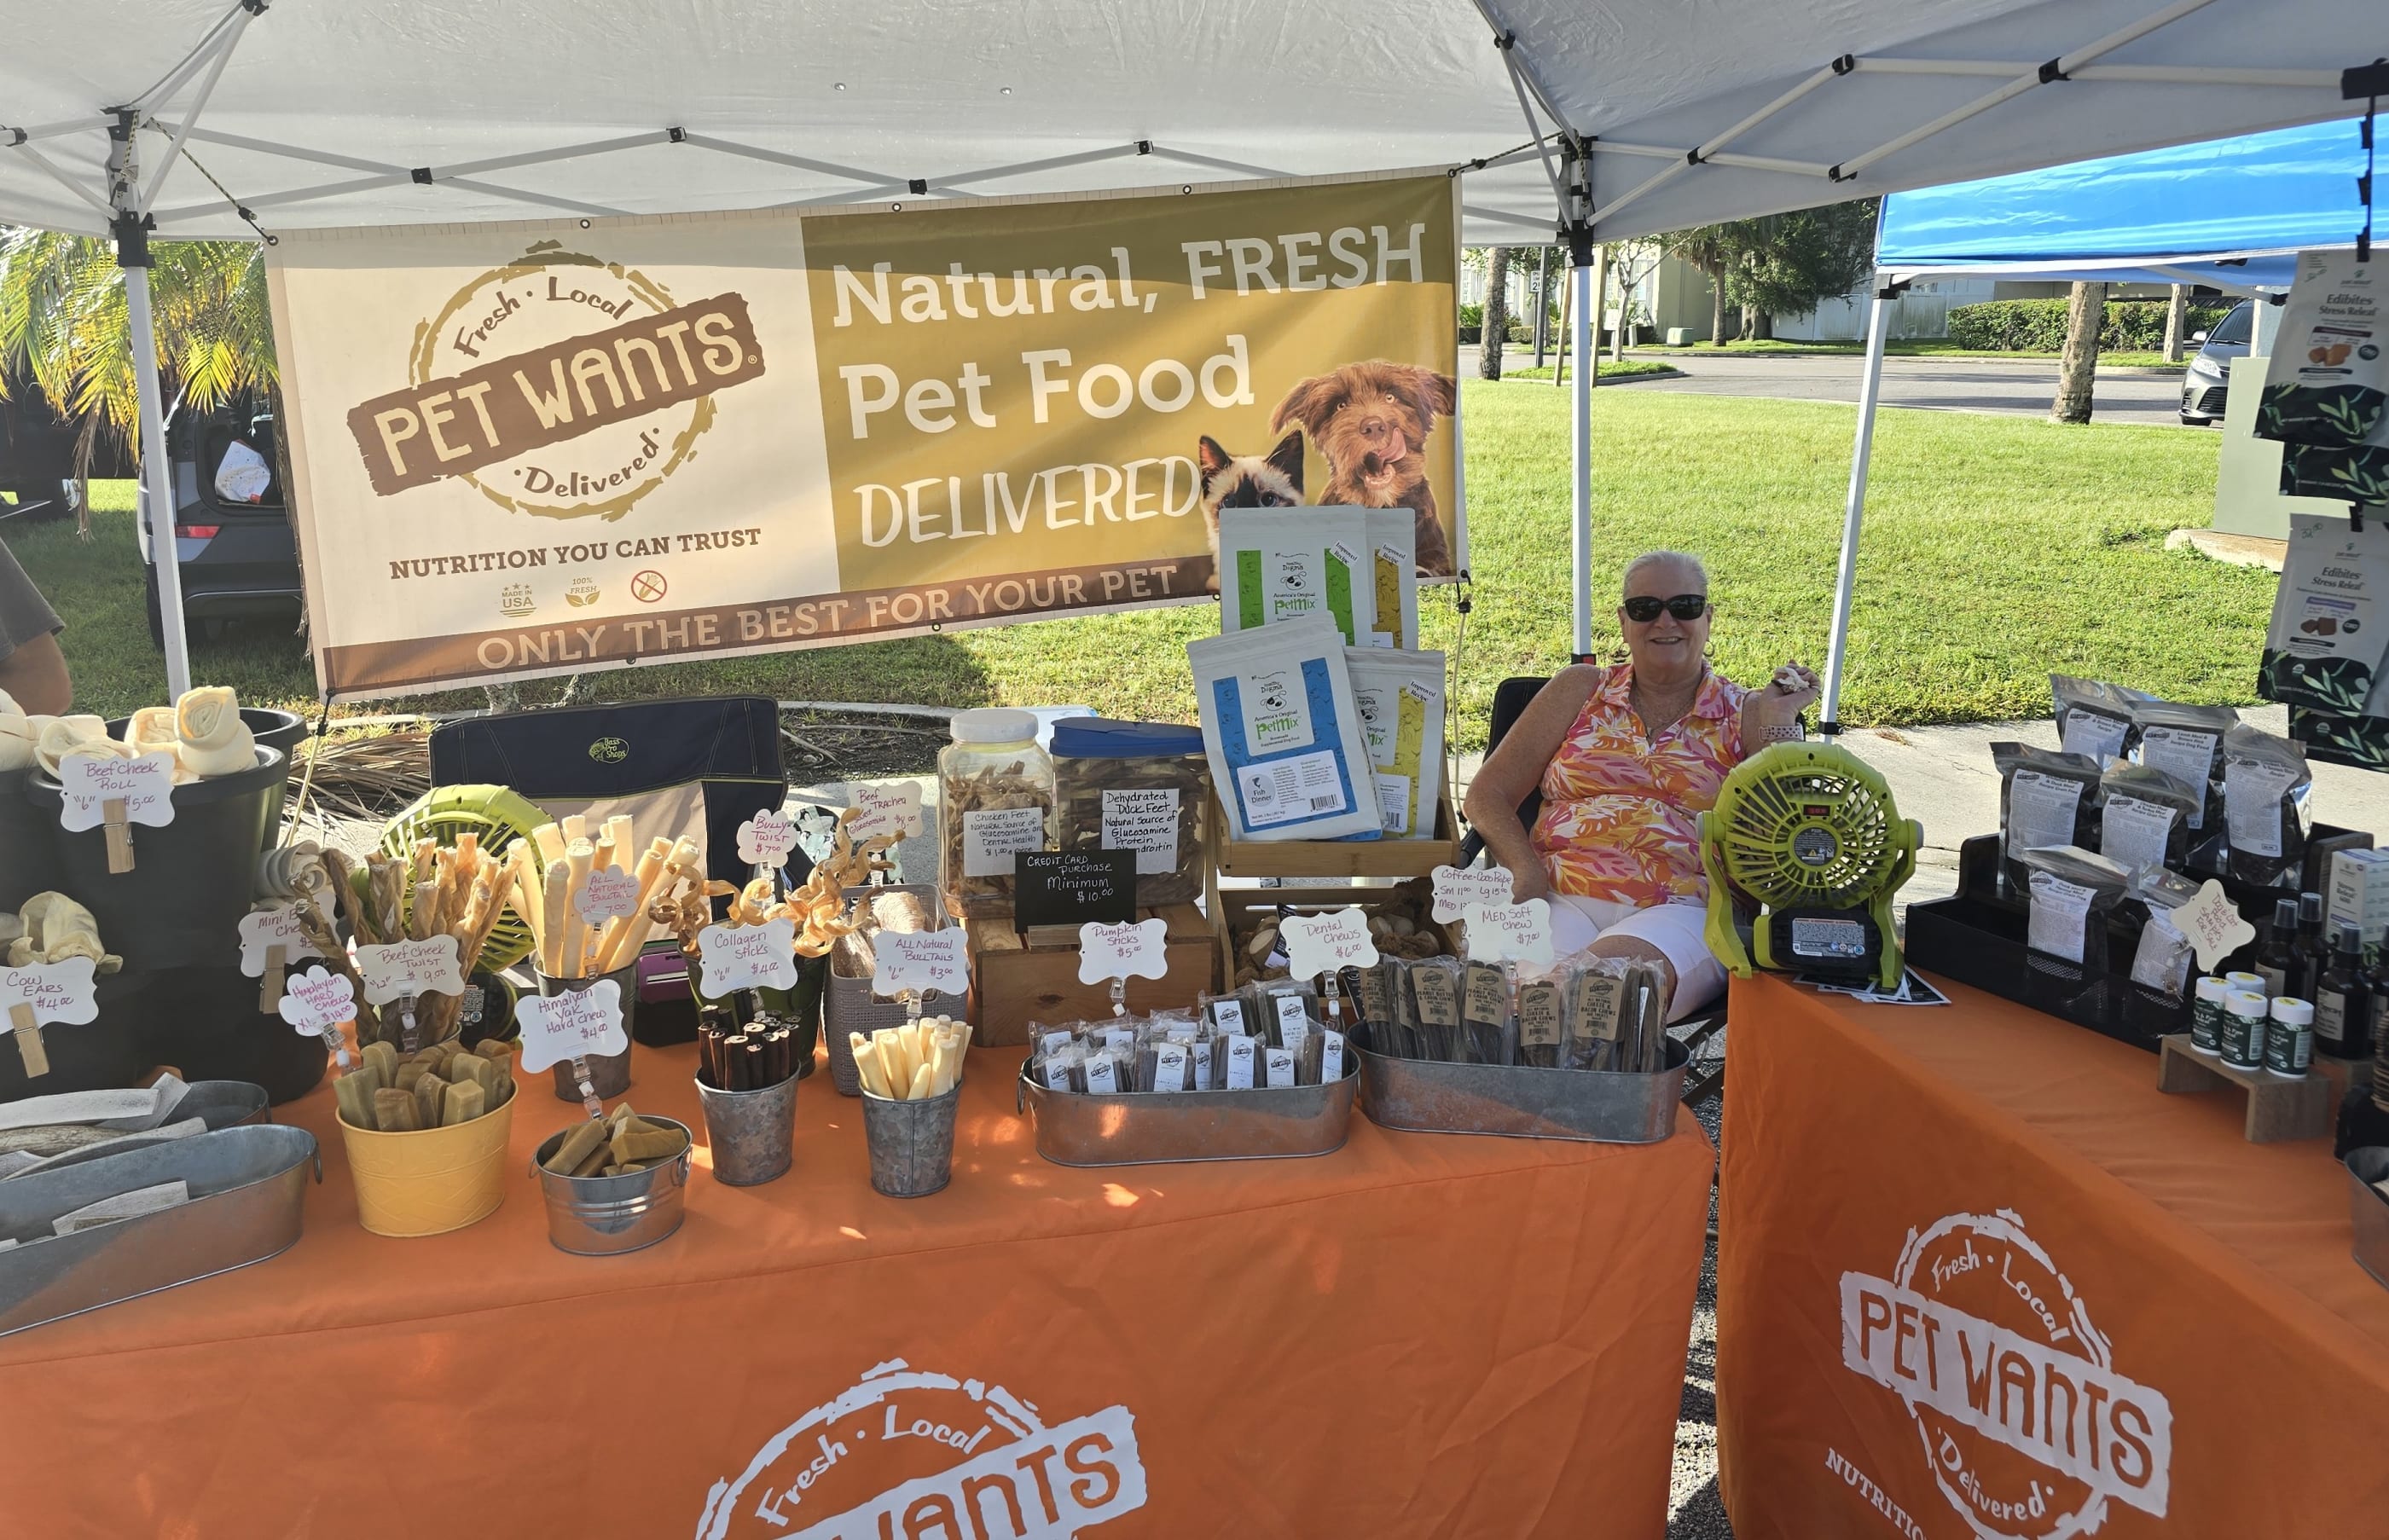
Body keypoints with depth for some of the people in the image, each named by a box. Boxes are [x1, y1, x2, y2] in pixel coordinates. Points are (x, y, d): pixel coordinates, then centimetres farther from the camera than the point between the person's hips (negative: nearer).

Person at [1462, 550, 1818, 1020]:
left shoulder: (1747, 715, 15)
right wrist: (1526, 870, -6)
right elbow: (1488, 794, 13)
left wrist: (1778, 724, -2)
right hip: (1561, 899, 2)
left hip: (1683, 912, -1)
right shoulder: (1580, 691, 18)